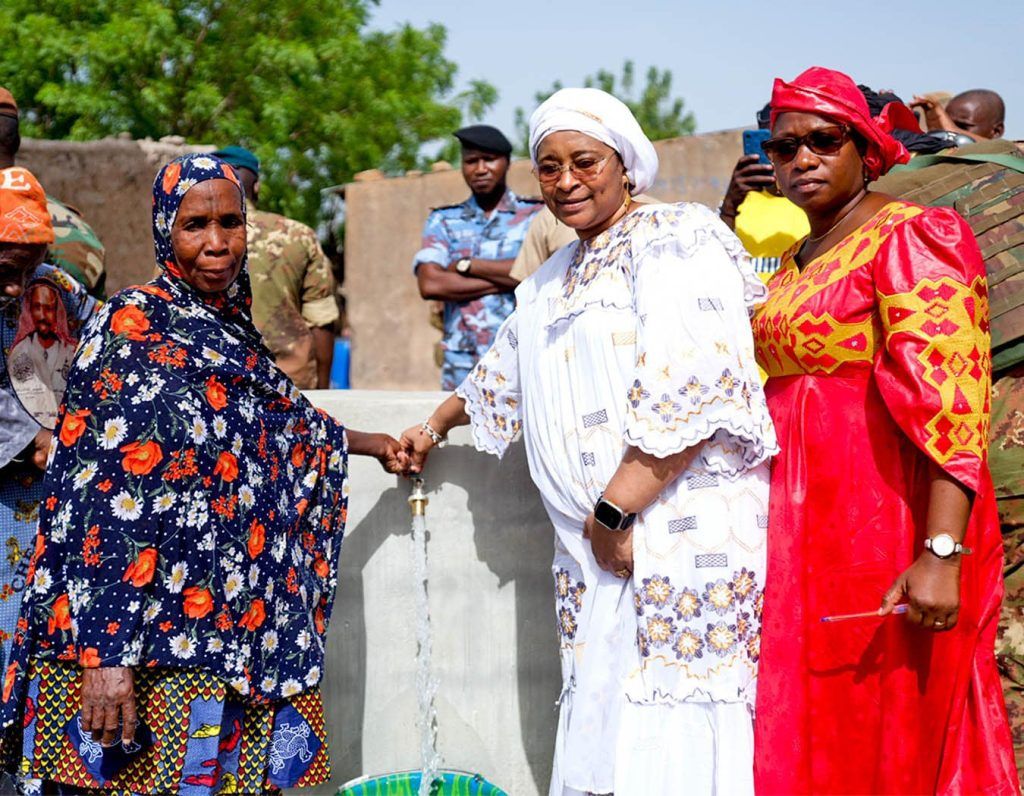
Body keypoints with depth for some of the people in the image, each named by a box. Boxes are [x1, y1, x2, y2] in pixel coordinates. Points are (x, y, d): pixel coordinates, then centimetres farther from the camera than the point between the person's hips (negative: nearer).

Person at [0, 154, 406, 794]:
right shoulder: (135, 327, -9)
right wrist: (104, 656, -23)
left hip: (229, 647, 7)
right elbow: (107, 499, -16)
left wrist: (368, 443, 50)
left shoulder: (229, 333, 14)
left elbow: (285, 424, 36)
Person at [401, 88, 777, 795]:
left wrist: (617, 512, -16)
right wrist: (437, 426, 56)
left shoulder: (674, 240, -4)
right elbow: (504, 374, 43)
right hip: (592, 548, 8)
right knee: (600, 729, 0)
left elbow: (690, 392, -16)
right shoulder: (555, 280, 24)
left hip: (681, 523, -8)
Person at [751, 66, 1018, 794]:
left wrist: (941, 553, -28)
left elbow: (951, 400, -20)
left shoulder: (909, 238, -10)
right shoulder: (795, 261, 15)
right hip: (806, 535, 8)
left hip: (887, 528, -8)